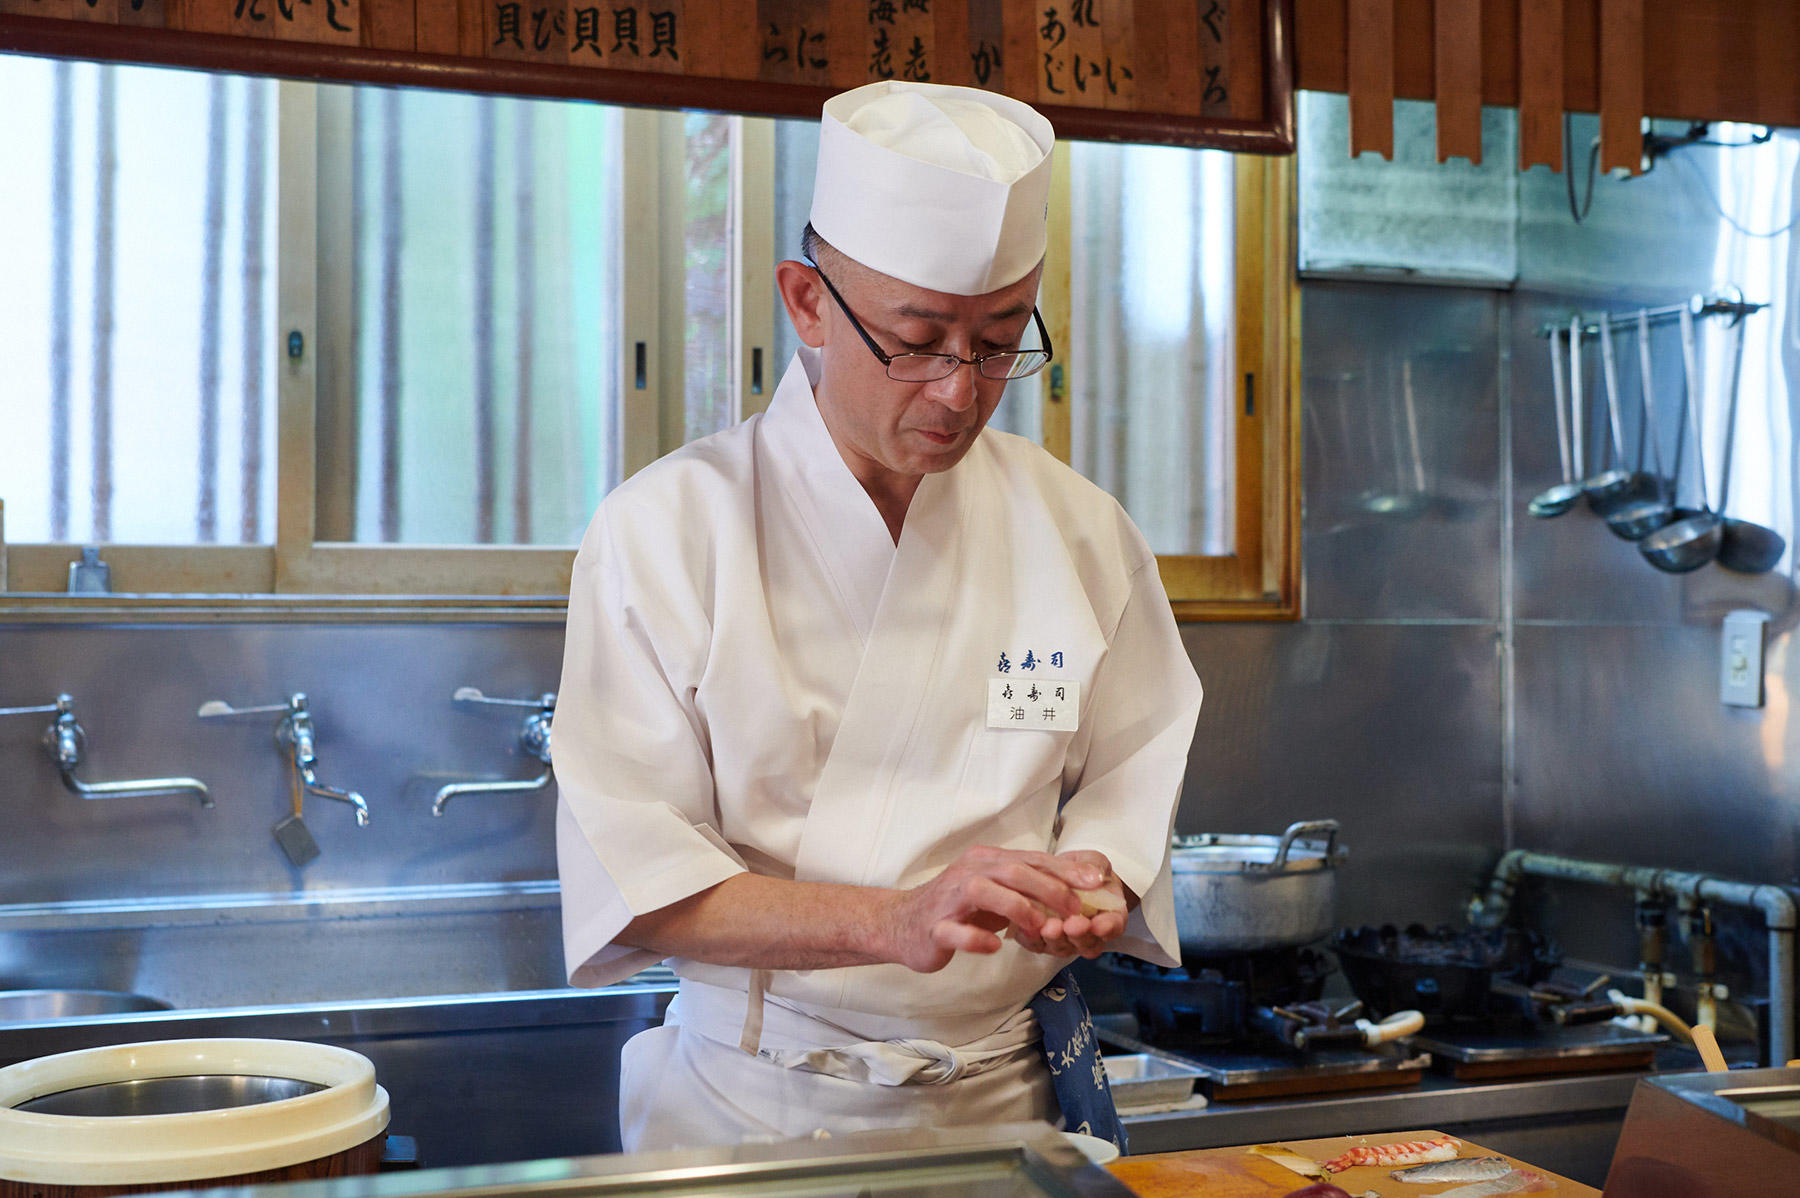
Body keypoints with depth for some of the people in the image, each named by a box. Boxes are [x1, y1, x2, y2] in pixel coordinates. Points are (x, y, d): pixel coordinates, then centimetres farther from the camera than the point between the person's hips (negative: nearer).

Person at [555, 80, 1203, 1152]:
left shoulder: (1081, 531, -2)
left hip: (997, 1098, 3)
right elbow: (635, 877, -17)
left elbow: (1129, 779, 7)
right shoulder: (669, 528, -13)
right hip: (749, 1104, -2)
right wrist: (894, 922, -31)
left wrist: (1088, 884, -16)